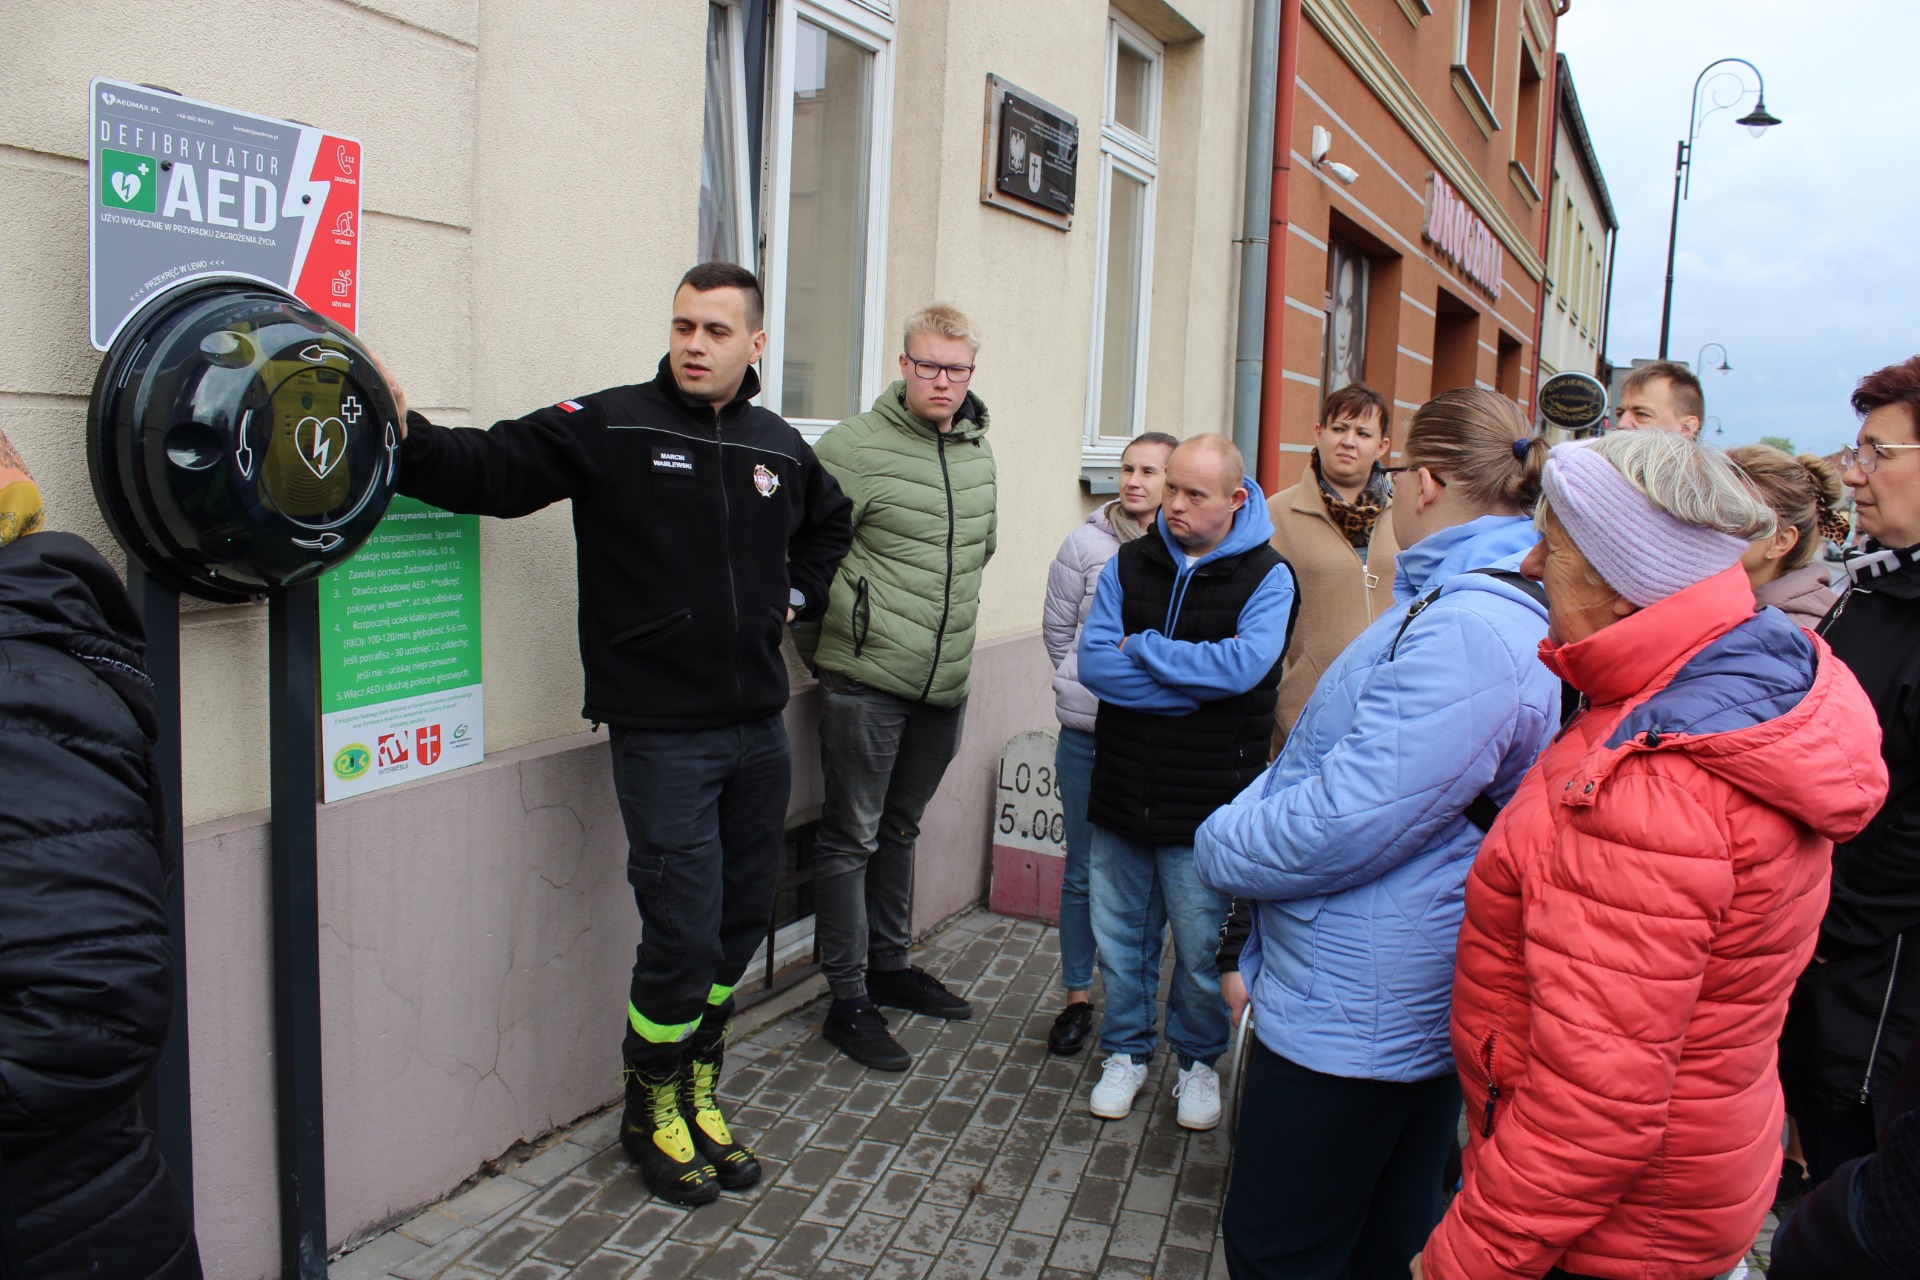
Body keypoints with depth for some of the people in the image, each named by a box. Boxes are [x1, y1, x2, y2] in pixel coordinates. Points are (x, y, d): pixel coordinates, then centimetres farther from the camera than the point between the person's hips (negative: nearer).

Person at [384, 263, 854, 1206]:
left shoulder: (779, 446, 8)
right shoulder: (608, 428, -7)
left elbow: (829, 519, 27)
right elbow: (490, 470, -17)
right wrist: (406, 436, -34)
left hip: (759, 730, 6)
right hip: (661, 733, -5)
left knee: (742, 920, 14)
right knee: (684, 935, -2)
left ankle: (696, 1092, 35)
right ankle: (651, 1111, 24)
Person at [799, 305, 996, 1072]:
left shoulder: (979, 453, 9)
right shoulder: (855, 447, -12)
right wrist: (850, 637, -10)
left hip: (945, 683, 7)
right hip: (867, 682, -6)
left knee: (900, 828, 20)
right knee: (851, 837, 2)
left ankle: (890, 966, 35)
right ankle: (849, 1001, 14)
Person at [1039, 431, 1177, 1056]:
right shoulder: (1088, 543, -2)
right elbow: (1056, 626, 8)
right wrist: (1086, 681, 7)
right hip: (1088, 730, 1)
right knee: (1083, 869, 10)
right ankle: (1078, 997, 25)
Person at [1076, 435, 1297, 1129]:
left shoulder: (1266, 577, -5)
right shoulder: (1130, 564, 4)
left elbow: (1242, 665, -22)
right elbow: (1093, 662, -8)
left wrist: (1142, 650, -13)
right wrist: (1194, 684, -14)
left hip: (1208, 804, -3)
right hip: (1121, 787, 3)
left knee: (1202, 948, 8)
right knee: (1120, 939, 14)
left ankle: (1198, 1060, 33)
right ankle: (1127, 1051, 35)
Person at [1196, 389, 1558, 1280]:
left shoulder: (1465, 633, -27)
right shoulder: (1509, 609, 9)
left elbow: (1338, 825, -28)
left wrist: (1221, 841, -10)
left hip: (1348, 1018, -10)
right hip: (1418, 1006, 10)